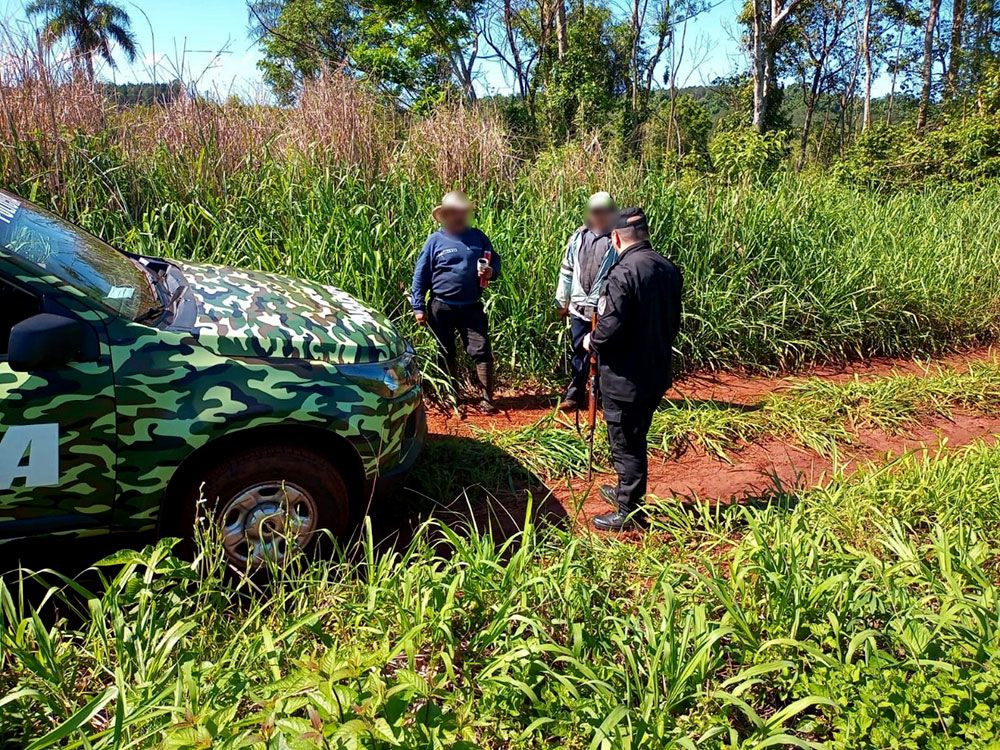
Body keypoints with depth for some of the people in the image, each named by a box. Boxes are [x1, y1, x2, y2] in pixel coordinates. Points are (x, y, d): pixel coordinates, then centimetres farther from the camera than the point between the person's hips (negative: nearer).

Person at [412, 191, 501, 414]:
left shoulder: (478, 236, 7)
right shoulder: (435, 240, 0)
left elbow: (495, 261, 15)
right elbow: (420, 275, 1)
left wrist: (491, 271, -10)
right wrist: (418, 307, -3)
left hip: (472, 307, 1)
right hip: (441, 309, -1)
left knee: (481, 351, -6)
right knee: (446, 354, 10)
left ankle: (486, 399, -1)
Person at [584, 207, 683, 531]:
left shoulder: (623, 274, -22)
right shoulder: (669, 270, 3)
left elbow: (610, 328, -25)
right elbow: (674, 321, 11)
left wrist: (592, 341, -5)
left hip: (625, 379, -8)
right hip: (657, 374, 8)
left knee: (625, 445, 6)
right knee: (636, 440, 24)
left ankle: (628, 512, 18)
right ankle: (628, 492, 41)